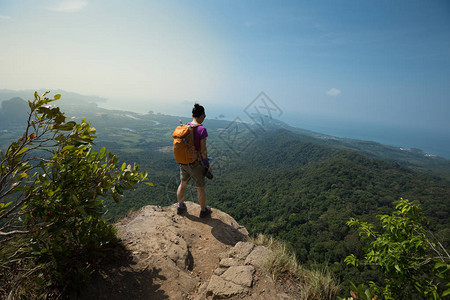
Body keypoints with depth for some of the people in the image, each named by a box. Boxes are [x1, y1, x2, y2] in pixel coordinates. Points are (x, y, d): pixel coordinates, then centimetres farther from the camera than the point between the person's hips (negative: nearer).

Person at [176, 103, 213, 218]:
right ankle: (204, 210, 32)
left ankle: (180, 207, 42)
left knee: (183, 184, 25)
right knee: (200, 188, 14)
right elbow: (203, 150, -20)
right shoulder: (202, 129, -21)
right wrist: (208, 166, -8)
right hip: (196, 164, -6)